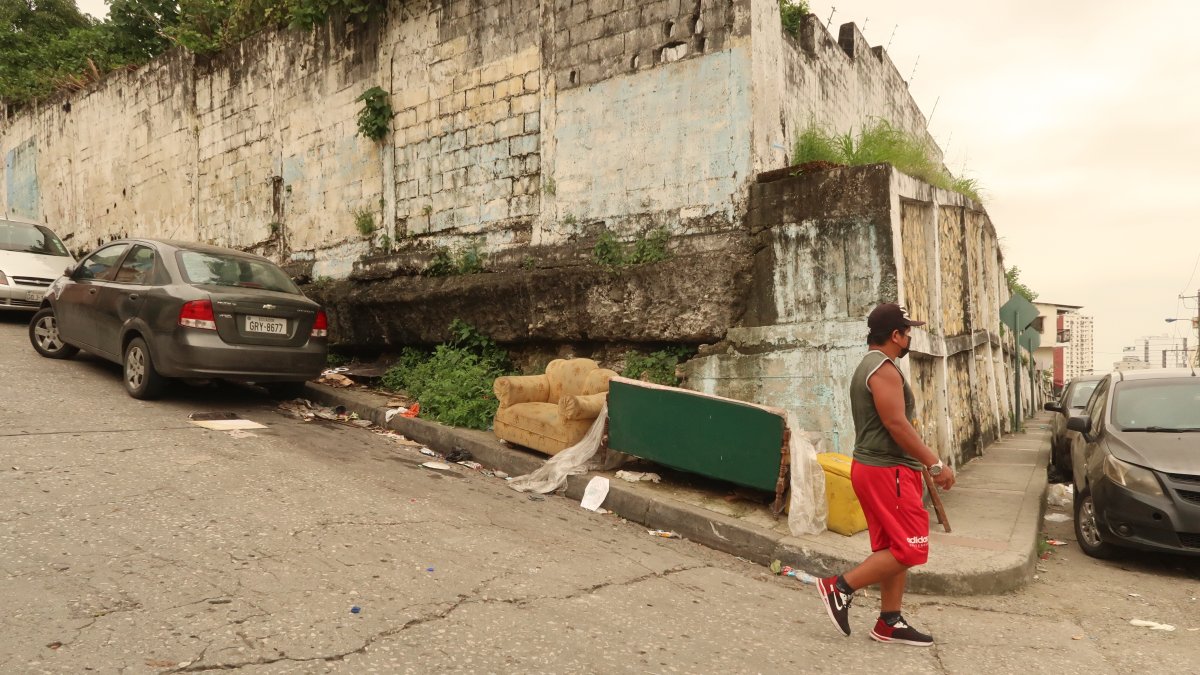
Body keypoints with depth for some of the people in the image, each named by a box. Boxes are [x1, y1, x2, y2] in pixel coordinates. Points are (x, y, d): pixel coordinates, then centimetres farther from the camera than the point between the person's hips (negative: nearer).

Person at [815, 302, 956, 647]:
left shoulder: (868, 367, 17)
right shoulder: (884, 369, -16)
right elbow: (897, 425, -22)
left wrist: (925, 461, 24)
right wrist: (935, 464, -17)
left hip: (879, 467, 11)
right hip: (886, 470, -11)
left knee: (895, 548, 13)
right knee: (910, 549, -6)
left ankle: (890, 622, 17)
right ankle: (841, 587, -2)